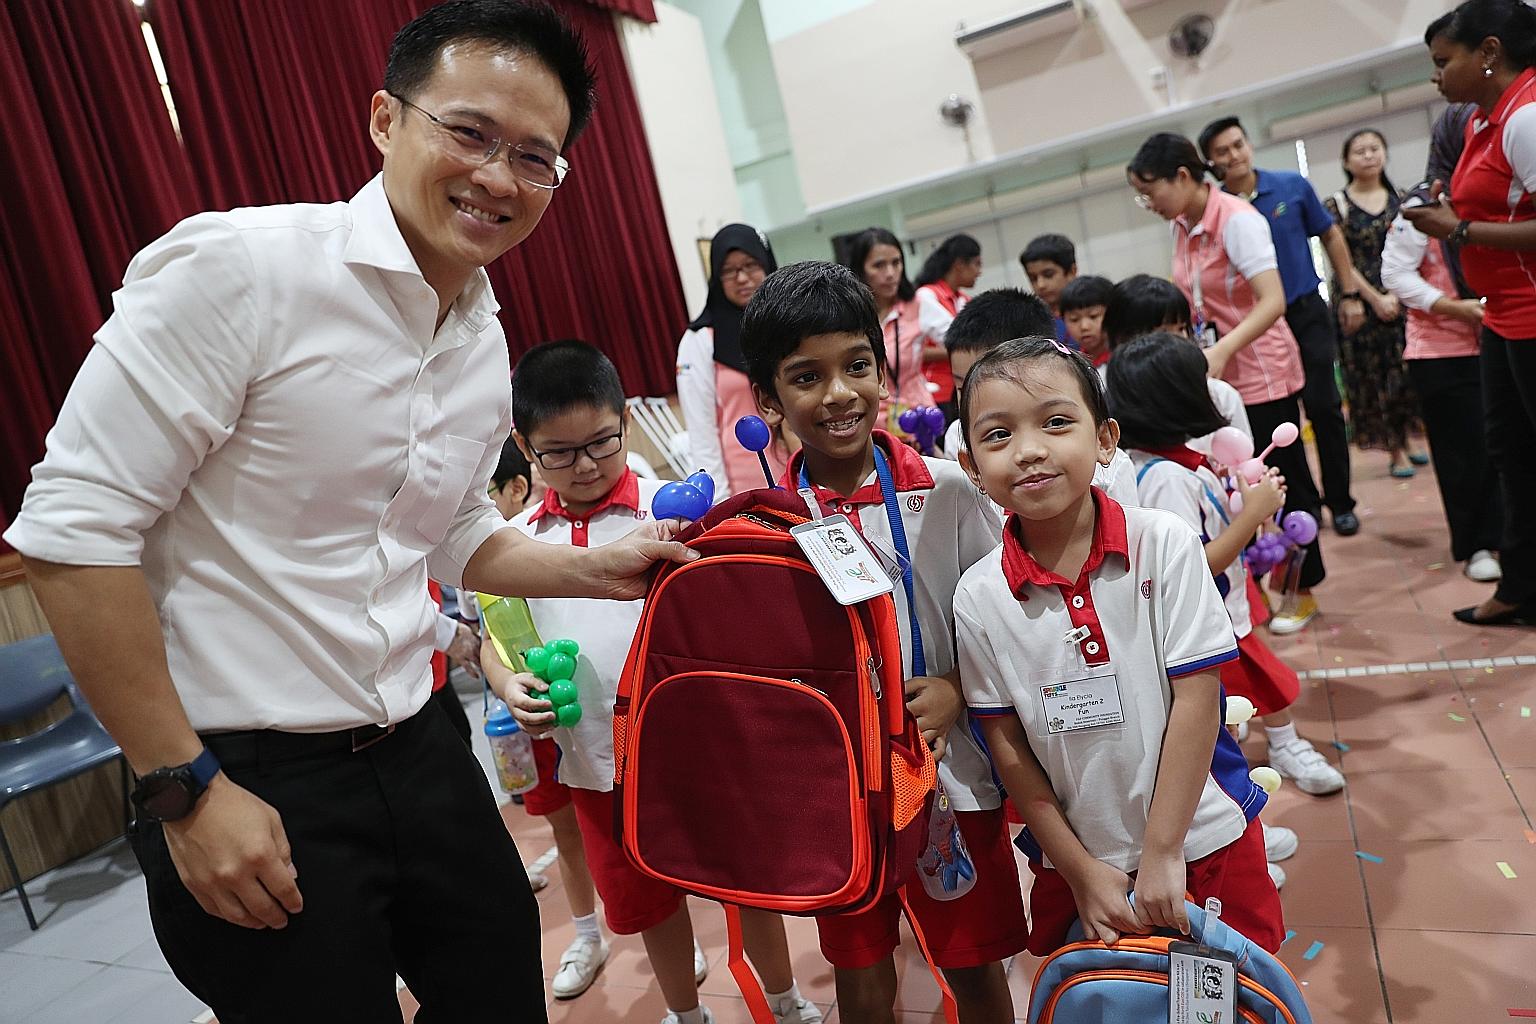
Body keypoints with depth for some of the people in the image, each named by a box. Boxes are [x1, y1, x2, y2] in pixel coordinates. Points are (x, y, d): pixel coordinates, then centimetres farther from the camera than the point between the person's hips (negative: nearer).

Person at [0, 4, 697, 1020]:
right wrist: (186, 787, -16)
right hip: (244, 785, -6)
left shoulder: (487, 346, 6)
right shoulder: (236, 267, -17)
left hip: (415, 749, 7)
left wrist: (595, 569, 6)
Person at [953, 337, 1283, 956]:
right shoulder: (979, 597, -12)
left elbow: (1196, 696, -13)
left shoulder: (1164, 544, -15)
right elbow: (1006, 743, -5)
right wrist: (1080, 870, -4)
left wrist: (1162, 851, -12)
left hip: (1200, 840, 0)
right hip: (1076, 860, 1)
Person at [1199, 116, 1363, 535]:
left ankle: (1340, 503, 12)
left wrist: (1350, 291, 7)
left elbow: (1330, 236, 9)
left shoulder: (1292, 186, -4)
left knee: (1324, 406, -2)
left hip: (1307, 312, 0)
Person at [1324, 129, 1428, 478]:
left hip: (1400, 298, 3)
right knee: (1373, 375, 1)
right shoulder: (1336, 205, -2)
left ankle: (1403, 442, 20)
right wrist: (1376, 298, -12)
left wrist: (1396, 294, -12)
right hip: (1361, 303, -3)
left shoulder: (1399, 201, 8)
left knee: (1402, 371, 4)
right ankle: (1395, 452, 11)